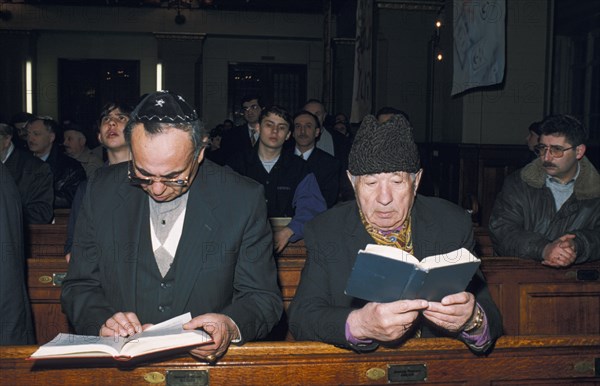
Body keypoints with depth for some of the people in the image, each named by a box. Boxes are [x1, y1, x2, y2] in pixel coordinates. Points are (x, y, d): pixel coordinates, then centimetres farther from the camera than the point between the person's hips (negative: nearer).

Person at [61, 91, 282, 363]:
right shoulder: (102, 191, -1)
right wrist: (101, 321, -16)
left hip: (207, 360, -1)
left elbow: (264, 298, -3)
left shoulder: (244, 200, -8)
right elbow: (78, 287, 5)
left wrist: (232, 326, -23)